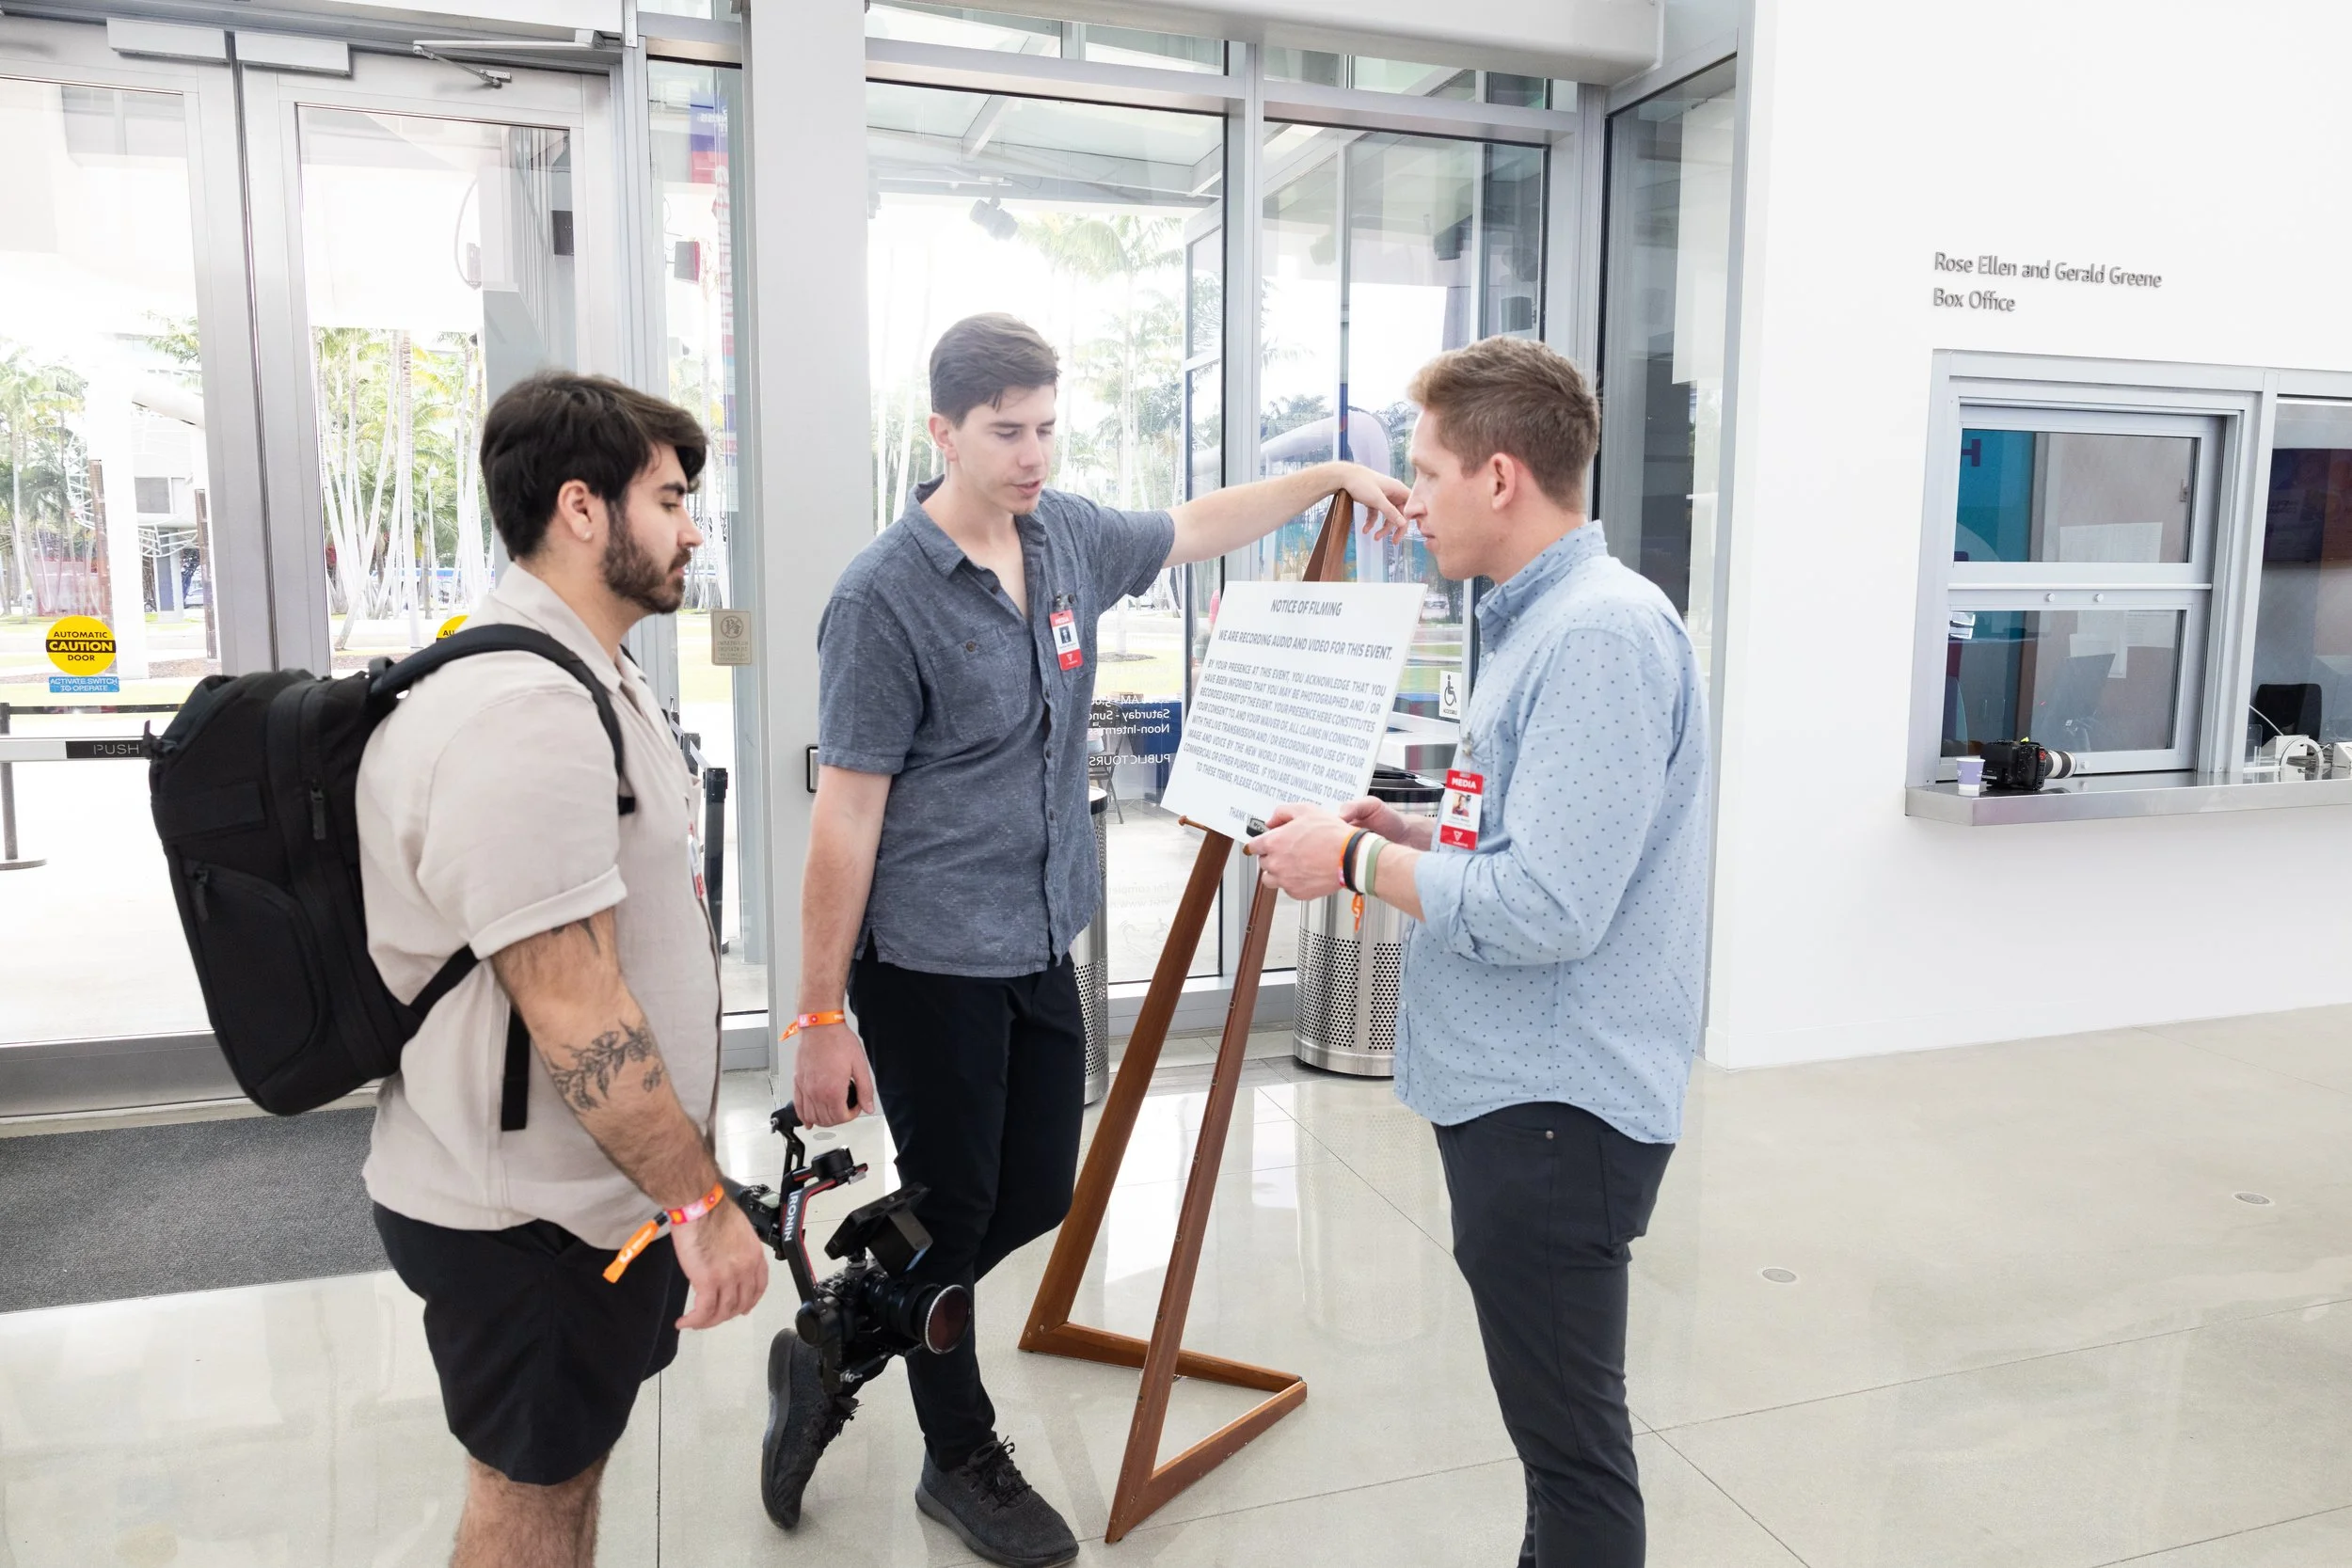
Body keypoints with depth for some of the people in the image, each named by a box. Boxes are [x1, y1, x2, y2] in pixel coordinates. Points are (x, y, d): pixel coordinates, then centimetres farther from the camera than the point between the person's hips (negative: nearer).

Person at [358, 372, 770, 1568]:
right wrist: (701, 1202, -21)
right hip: (532, 1220, -9)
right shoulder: (521, 714, -27)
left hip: (585, 1186, 9)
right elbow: (575, 1010, -28)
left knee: (568, 1465, 24)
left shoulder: (587, 675, 10)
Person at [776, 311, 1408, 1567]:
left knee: (1038, 1196, 15)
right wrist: (820, 1018, -15)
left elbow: (1193, 529, 23)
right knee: (955, 1206, 9)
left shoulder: (1066, 534, 3)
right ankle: (961, 1460, 34)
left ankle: (834, 1354, 37)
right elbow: (845, 817, -17)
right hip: (929, 960, -7)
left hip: (1042, 944, 7)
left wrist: (1330, 477, 17)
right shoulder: (886, 595, -17)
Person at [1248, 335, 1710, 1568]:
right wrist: (1408, 831, 7)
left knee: (1573, 1440, 6)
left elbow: (1547, 910, -25)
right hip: (1505, 1090, 10)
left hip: (1557, 1108, -10)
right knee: (1551, 1420, 24)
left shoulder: (1603, 633, -20)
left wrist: (1359, 864, -14)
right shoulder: (1535, 621, 13)